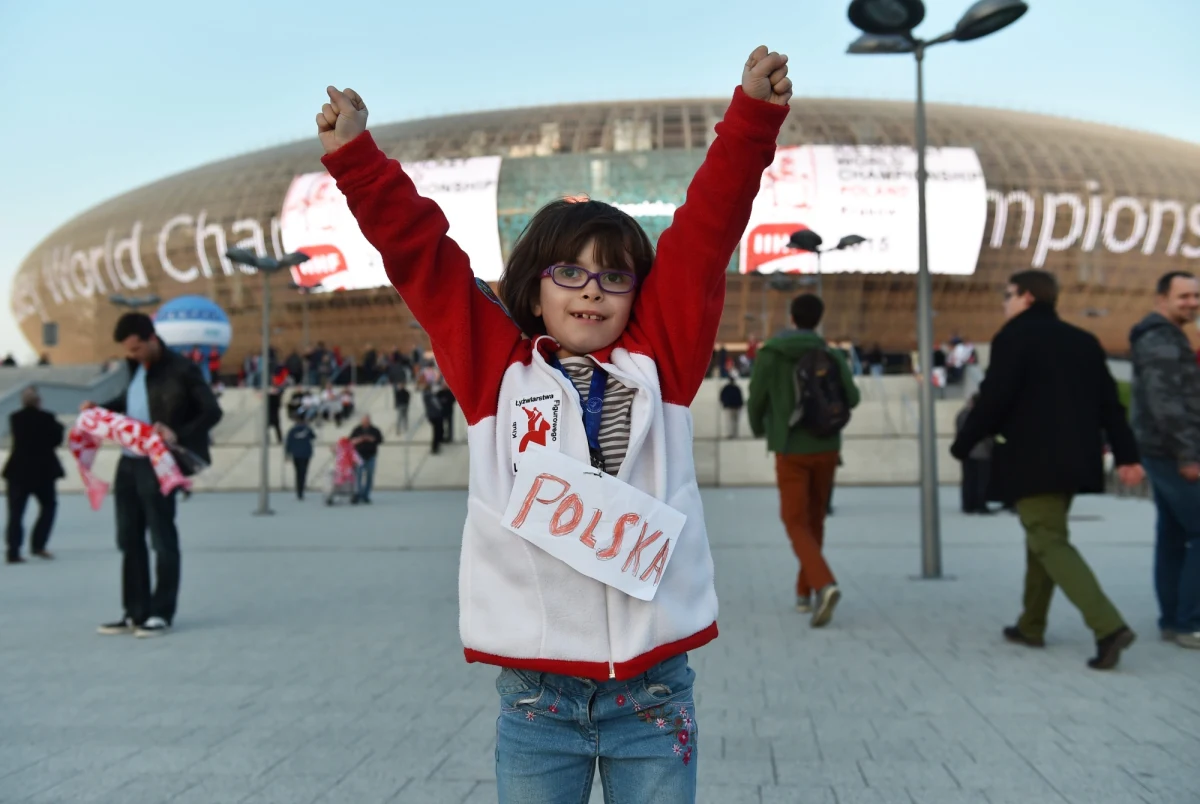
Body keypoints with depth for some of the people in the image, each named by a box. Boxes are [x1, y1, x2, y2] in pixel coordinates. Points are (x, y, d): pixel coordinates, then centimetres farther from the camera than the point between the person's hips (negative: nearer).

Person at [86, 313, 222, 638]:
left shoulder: (181, 370, -12)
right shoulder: (136, 368, 12)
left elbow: (212, 411, -15)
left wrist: (178, 434, -27)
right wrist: (100, 408, 11)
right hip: (128, 462, 8)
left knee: (162, 540, 0)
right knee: (129, 539, 11)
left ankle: (161, 614, 8)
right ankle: (136, 613, 20)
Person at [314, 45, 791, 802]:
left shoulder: (661, 360, 4)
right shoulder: (496, 368, 3)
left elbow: (705, 235, 0)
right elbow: (419, 252, 2)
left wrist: (753, 115, -4)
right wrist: (358, 157, -3)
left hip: (655, 686, 1)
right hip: (534, 690, 0)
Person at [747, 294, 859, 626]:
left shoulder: (769, 354, -7)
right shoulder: (832, 356, -2)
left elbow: (757, 400, -2)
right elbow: (851, 398, -6)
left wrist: (758, 428, 21)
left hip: (791, 453, -3)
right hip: (826, 449, 3)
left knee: (797, 525, -1)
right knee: (815, 520, 18)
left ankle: (824, 585, -25)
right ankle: (804, 593, 24)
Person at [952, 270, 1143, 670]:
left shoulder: (1014, 336, -7)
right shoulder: (1083, 340, 15)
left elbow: (993, 398, -14)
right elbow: (1109, 402, 10)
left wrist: (961, 446, -3)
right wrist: (1126, 455, 7)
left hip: (1032, 459, -8)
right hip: (1073, 458, 8)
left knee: (1050, 543, -8)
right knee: (1043, 537, 19)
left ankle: (1109, 626, -22)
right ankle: (1031, 626, 27)